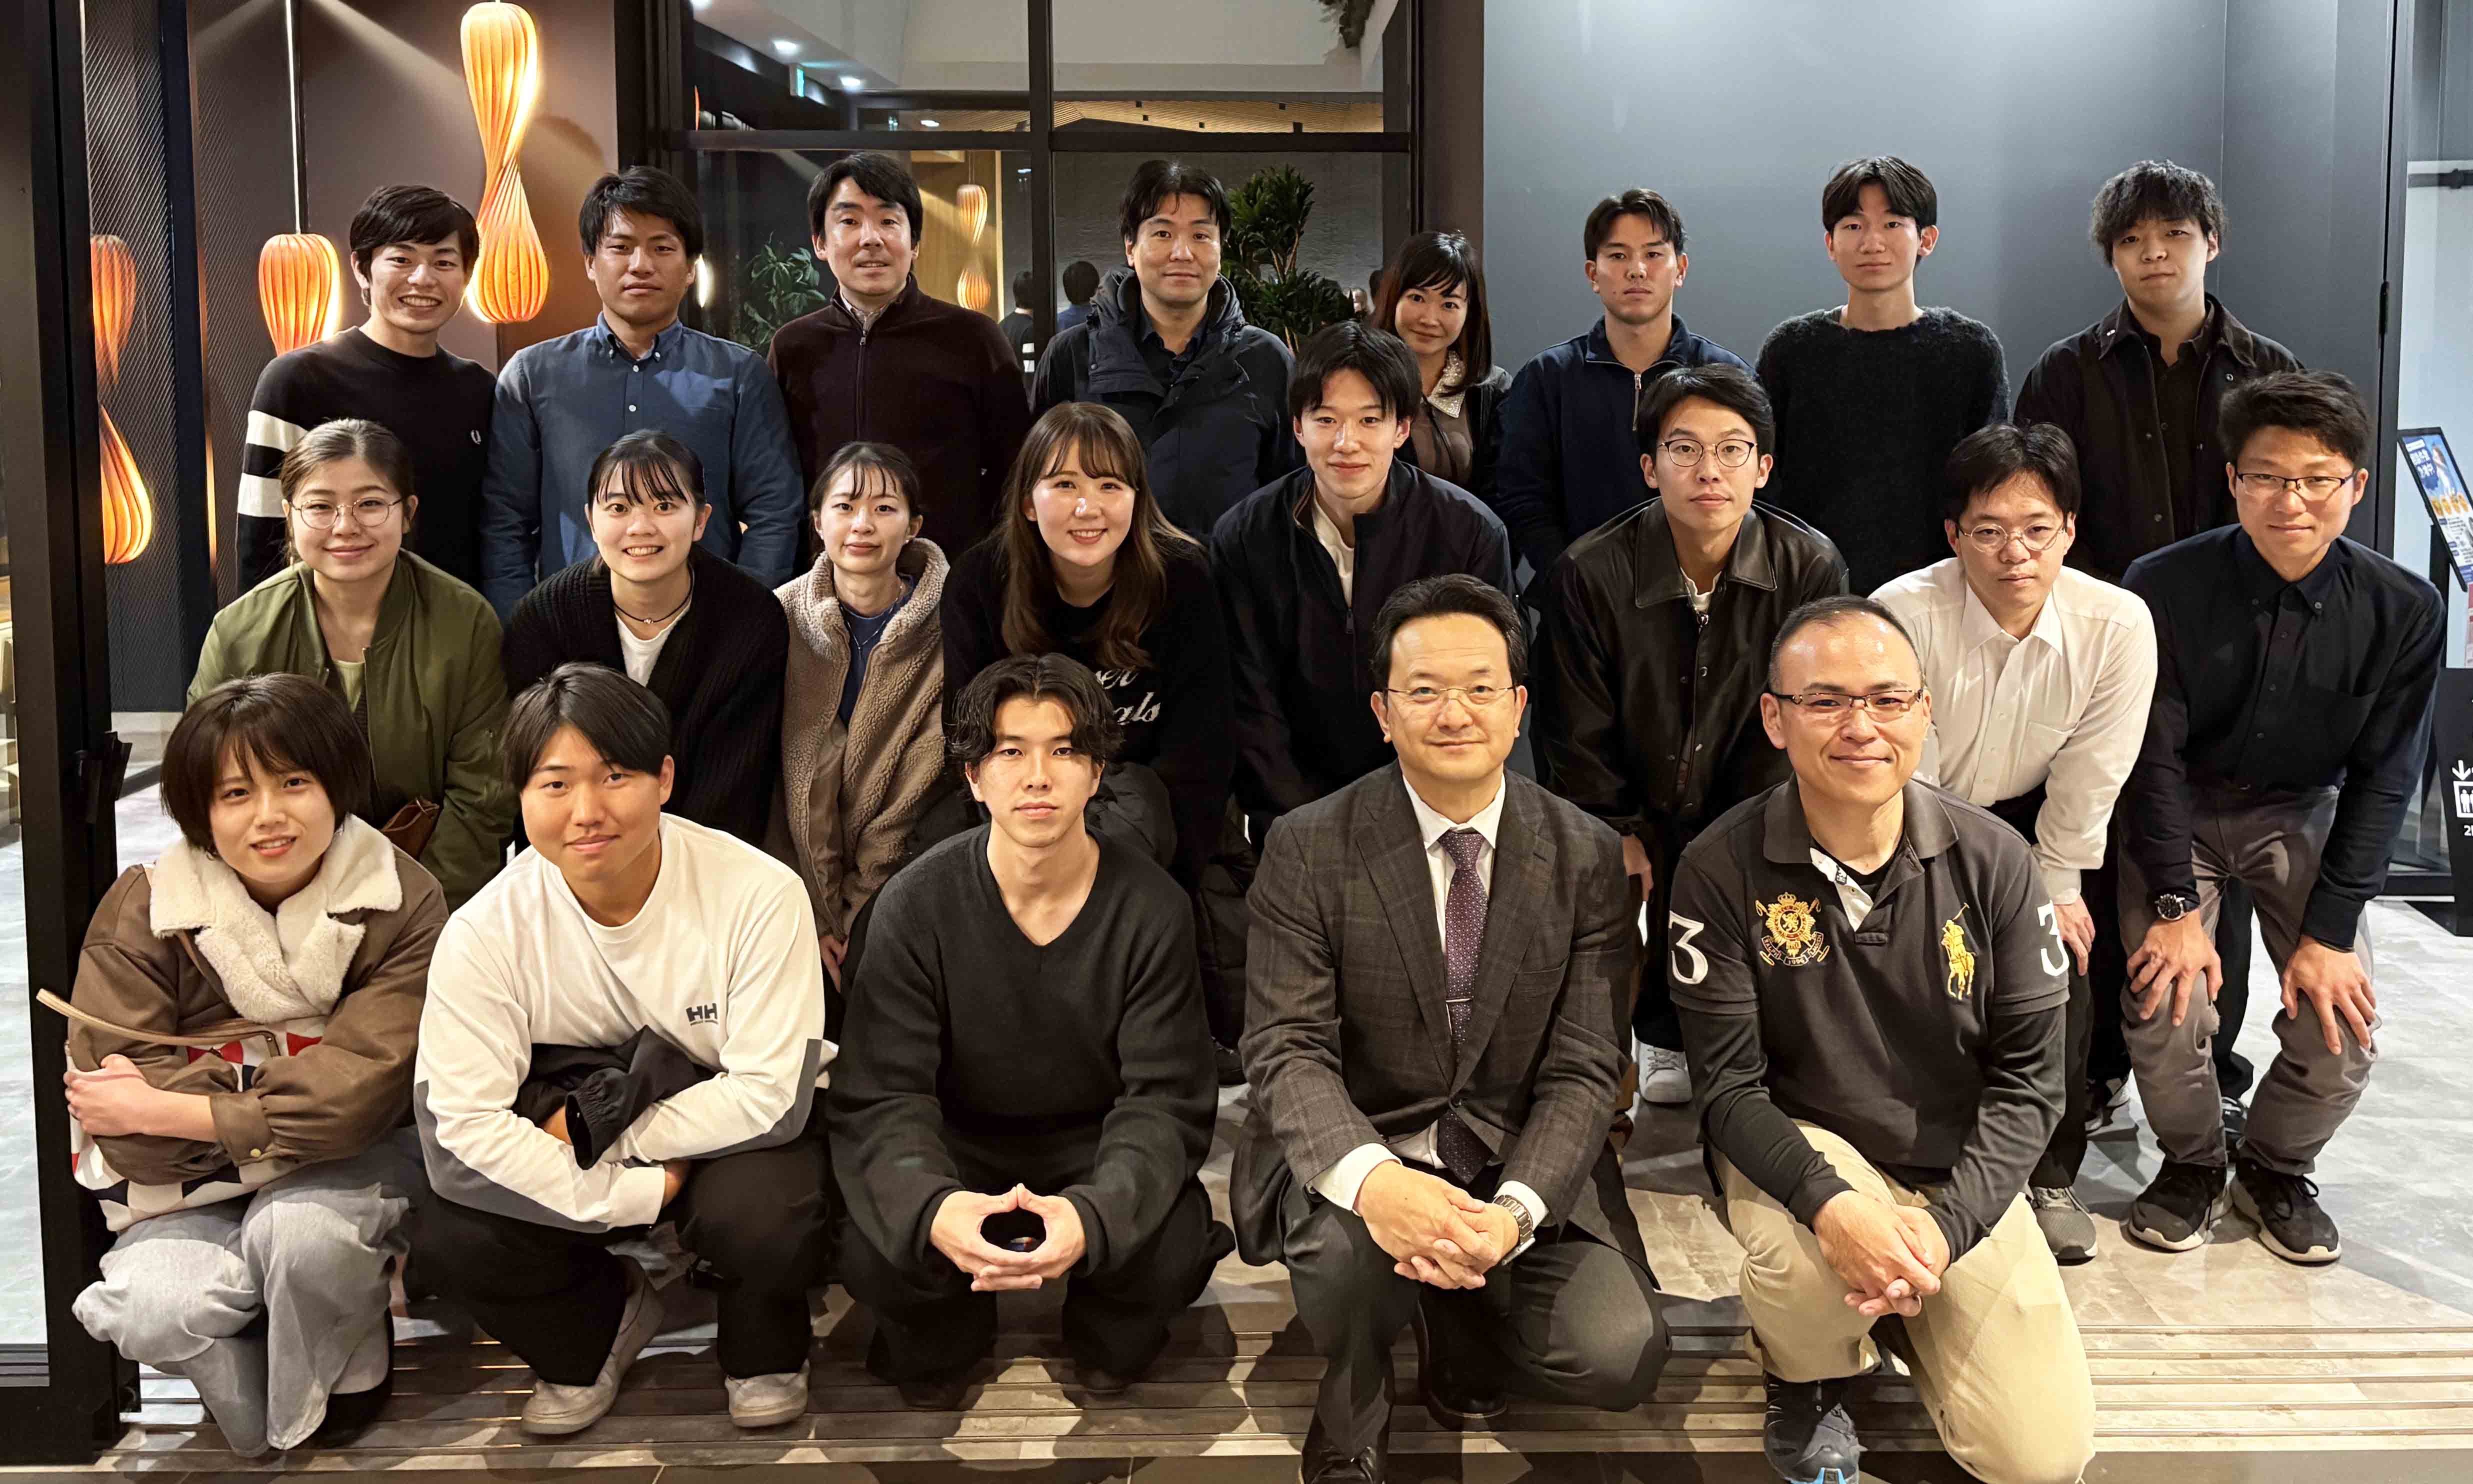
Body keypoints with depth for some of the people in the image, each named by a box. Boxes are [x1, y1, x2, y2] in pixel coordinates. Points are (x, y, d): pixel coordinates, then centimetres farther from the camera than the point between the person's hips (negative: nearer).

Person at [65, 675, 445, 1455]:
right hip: (192, 1187, 1)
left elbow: (363, 1087, -22)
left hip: (351, 1164, -1)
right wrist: (286, 1110, -20)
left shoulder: (401, 901, -12)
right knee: (155, 1313, -27)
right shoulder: (142, 911, -8)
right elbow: (125, 1125, -15)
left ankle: (349, 1384, 2)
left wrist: (171, 1108, -21)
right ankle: (264, 1415, 9)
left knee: (302, 1228, -33)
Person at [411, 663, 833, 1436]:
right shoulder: (487, 931, -16)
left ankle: (763, 1348, 5)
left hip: (732, 1131, -2)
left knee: (764, 1218, -35)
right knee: (446, 1239, -23)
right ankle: (601, 1324, 11)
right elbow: (459, 1131, -22)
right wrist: (636, 1195, -28)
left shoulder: (759, 894, -22)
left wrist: (596, 1132, -20)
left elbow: (770, 1094, -22)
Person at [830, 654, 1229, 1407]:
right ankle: (934, 1348, 11)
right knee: (875, 1253, -29)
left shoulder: (1151, 908, -14)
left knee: (1174, 1250, -29)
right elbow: (882, 1098, -18)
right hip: (960, 1151, 0)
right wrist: (932, 1207, -43)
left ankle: (1110, 1345, 11)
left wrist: (1093, 1214, -40)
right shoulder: (914, 906, -14)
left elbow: (1165, 1101, -17)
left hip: (1097, 1151, 0)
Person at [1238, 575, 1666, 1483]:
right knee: (1348, 1248, -35)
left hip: (1521, 1161, 2)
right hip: (1357, 1151, -1)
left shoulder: (1586, 859, -2)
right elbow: (1287, 1050, -12)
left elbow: (1581, 1071, -5)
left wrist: (1515, 1212, -25)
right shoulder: (1309, 850, -7)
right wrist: (1370, 1179, -34)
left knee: (1619, 1357, -20)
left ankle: (1459, 1326, 15)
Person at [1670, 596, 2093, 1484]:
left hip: (1957, 1176, 2)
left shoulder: (1994, 861, -8)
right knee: (1810, 1257, -37)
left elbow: (2029, 1076, -6)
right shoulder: (1722, 869, -13)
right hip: (1797, 1148, -2)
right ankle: (1804, 1373, 2)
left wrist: (1947, 1223, -21)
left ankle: (1891, 1305, 23)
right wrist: (1833, 1204, -30)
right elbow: (1729, 1083, -12)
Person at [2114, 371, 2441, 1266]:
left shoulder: (2403, 613, -17)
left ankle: (2276, 1172, 19)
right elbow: (2154, 757, -16)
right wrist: (2175, 906, -19)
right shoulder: (2165, 589, -23)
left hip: (2301, 814, 2)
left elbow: (2382, 781, -10)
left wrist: (2329, 932, -13)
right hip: (2176, 812, -2)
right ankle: (2191, 1165, 11)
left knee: (2341, 1023, -11)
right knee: (2165, 1006, -19)